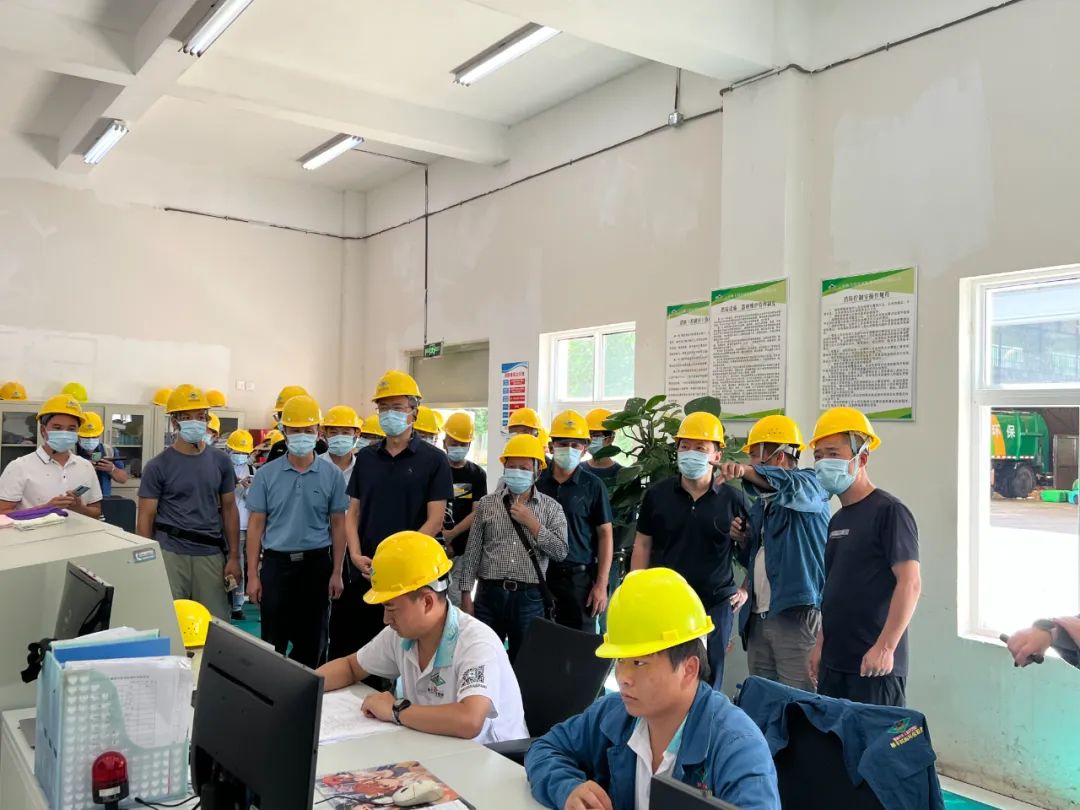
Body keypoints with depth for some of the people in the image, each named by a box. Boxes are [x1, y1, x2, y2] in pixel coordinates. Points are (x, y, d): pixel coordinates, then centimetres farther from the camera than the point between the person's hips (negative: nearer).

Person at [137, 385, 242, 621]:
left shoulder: (221, 462, 6)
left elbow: (229, 510, 9)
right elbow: (146, 518, -1)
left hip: (212, 554, 3)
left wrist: (234, 557, 4)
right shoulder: (158, 466, -2)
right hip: (170, 555, -2)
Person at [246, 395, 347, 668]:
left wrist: (337, 572, -2)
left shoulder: (331, 474, 0)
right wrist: (252, 574, -2)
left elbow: (338, 525, 3)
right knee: (273, 640, 9)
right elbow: (256, 525, 2)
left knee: (313, 640, 9)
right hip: (276, 563, 0)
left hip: (317, 563, 0)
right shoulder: (267, 473, 0)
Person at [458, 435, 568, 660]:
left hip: (529, 598, 0)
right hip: (489, 595, 1)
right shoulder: (486, 504, 5)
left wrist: (532, 523, -11)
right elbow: (472, 552, 4)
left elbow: (560, 551, -6)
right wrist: (466, 595, 0)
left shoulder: (551, 508, 3)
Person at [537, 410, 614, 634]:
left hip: (578, 576, -2)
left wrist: (601, 584, -5)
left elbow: (605, 535, 0)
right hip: (539, 574, 2)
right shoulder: (537, 481, 4)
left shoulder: (593, 486, -1)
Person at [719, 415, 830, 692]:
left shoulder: (809, 485, -3)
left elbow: (791, 486, -29)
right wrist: (743, 540, 6)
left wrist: (745, 471, -45)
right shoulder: (761, 504, 19)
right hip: (757, 616, 8)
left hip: (797, 614, -8)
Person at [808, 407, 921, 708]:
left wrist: (885, 647, -21)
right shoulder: (838, 520, 14)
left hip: (874, 664, -8)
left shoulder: (889, 511, -10)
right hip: (834, 662, 8)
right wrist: (820, 644, 17)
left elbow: (910, 583, -17)